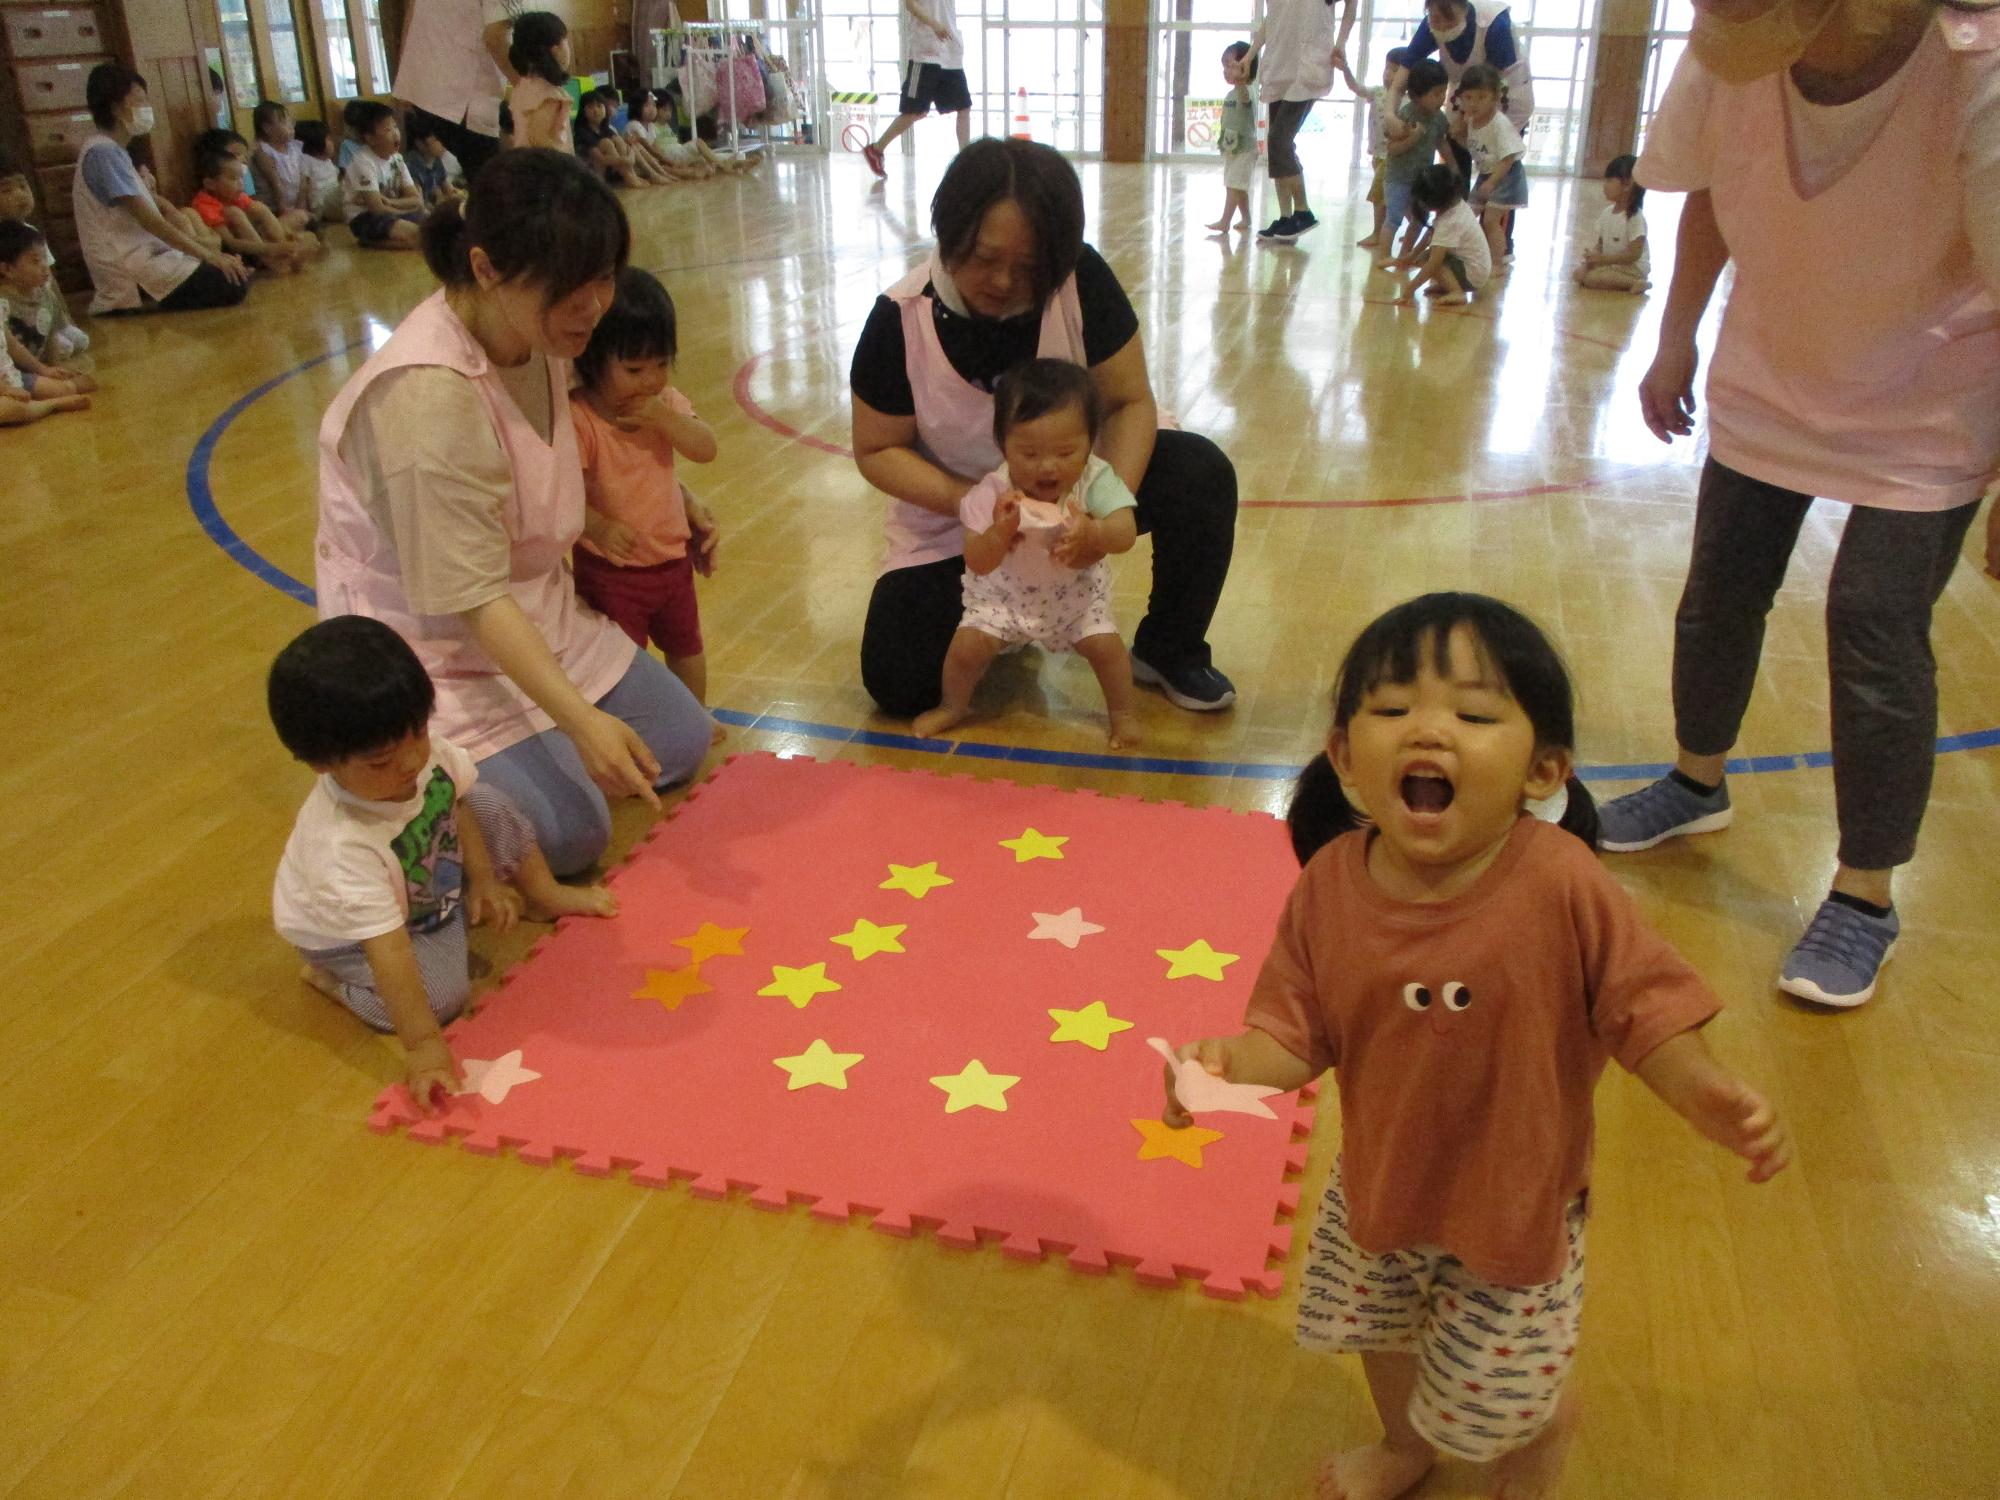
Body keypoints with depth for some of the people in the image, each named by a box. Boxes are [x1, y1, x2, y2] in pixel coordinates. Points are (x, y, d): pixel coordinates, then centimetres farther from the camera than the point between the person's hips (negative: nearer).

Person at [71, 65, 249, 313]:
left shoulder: (112, 151, 19)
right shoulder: (103, 152, -13)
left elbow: (148, 219, 18)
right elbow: (150, 221, -18)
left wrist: (207, 249, 10)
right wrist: (211, 256, -17)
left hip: (142, 260, 10)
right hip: (134, 272, -10)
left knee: (239, 272, 12)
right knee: (234, 284, -19)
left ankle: (148, 304, 8)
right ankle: (141, 306, -8)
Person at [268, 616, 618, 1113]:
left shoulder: (423, 749, -27)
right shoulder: (341, 847, -44)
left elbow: (455, 800, -3)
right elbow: (388, 953, -44)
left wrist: (483, 879, -4)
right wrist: (422, 1044, -44)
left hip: (430, 881, 6)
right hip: (352, 932, -6)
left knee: (489, 804, -6)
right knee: (440, 995, -24)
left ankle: (543, 895, 15)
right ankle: (331, 977, 1)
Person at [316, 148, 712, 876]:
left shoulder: (539, 335, -7)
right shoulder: (427, 397, -32)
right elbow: (474, 600, -30)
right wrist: (580, 719, -36)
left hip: (538, 611, 8)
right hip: (434, 647, -8)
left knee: (681, 742, 5)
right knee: (569, 833, -14)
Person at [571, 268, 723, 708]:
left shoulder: (666, 402, -3)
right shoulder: (577, 417, -23)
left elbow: (705, 449, -11)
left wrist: (662, 417, -24)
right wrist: (597, 527, -40)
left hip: (673, 557, 7)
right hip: (612, 570, -7)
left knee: (686, 646, 26)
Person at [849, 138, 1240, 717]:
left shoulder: (1081, 280, -21)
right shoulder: (901, 317, -21)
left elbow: (1130, 401, -15)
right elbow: (876, 449, -12)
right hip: (953, 519, 0)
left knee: (1202, 475, -25)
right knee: (899, 683, -16)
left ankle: (1167, 651, -2)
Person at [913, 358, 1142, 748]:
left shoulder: (1095, 480, -23)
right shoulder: (993, 493, -26)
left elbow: (1125, 532, -33)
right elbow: (976, 563, -27)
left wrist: (1091, 532, -55)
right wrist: (998, 532, -48)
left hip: (1076, 594, 1)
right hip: (1003, 593, 0)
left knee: (1104, 644, -14)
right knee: (968, 645, -12)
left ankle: (1122, 711, 14)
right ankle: (953, 706, 19)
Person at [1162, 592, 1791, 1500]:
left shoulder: (1560, 887, -29)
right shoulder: (1331, 886, -19)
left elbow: (1642, 1005, -21)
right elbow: (1300, 1032, -14)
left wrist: (1709, 1095, -38)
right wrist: (1229, 1063, -33)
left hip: (1516, 1203, -3)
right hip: (1378, 1181, 4)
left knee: (1500, 1396, 17)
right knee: (1380, 1333, 30)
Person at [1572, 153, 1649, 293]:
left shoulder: (1635, 217, -20)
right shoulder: (1607, 212, 3)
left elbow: (1634, 254, -23)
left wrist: (1603, 258, -27)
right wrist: (1593, 256, -12)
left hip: (1632, 268, -8)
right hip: (1610, 263, 8)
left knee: (1590, 277, -24)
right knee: (1579, 273, -6)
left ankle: (1633, 283, -17)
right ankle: (1622, 281, -5)